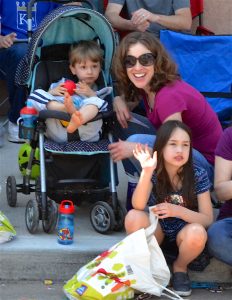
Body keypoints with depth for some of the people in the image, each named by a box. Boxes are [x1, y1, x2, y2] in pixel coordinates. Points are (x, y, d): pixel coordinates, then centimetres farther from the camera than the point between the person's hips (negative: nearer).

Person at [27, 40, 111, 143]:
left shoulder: (99, 90, 30)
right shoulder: (64, 84, 35)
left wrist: (92, 95, -1)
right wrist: (51, 92, 7)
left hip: (85, 133, -1)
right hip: (58, 132, 2)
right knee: (36, 93, -10)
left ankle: (76, 121, -58)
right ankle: (67, 109, -38)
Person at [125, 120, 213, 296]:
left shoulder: (198, 176, -15)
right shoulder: (155, 172, -13)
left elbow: (208, 219, -13)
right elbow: (138, 206, -29)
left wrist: (177, 211, -28)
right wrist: (146, 171, -41)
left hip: (183, 231, 0)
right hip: (156, 230, 0)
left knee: (197, 233, -35)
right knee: (133, 217, -30)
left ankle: (180, 267, -1)